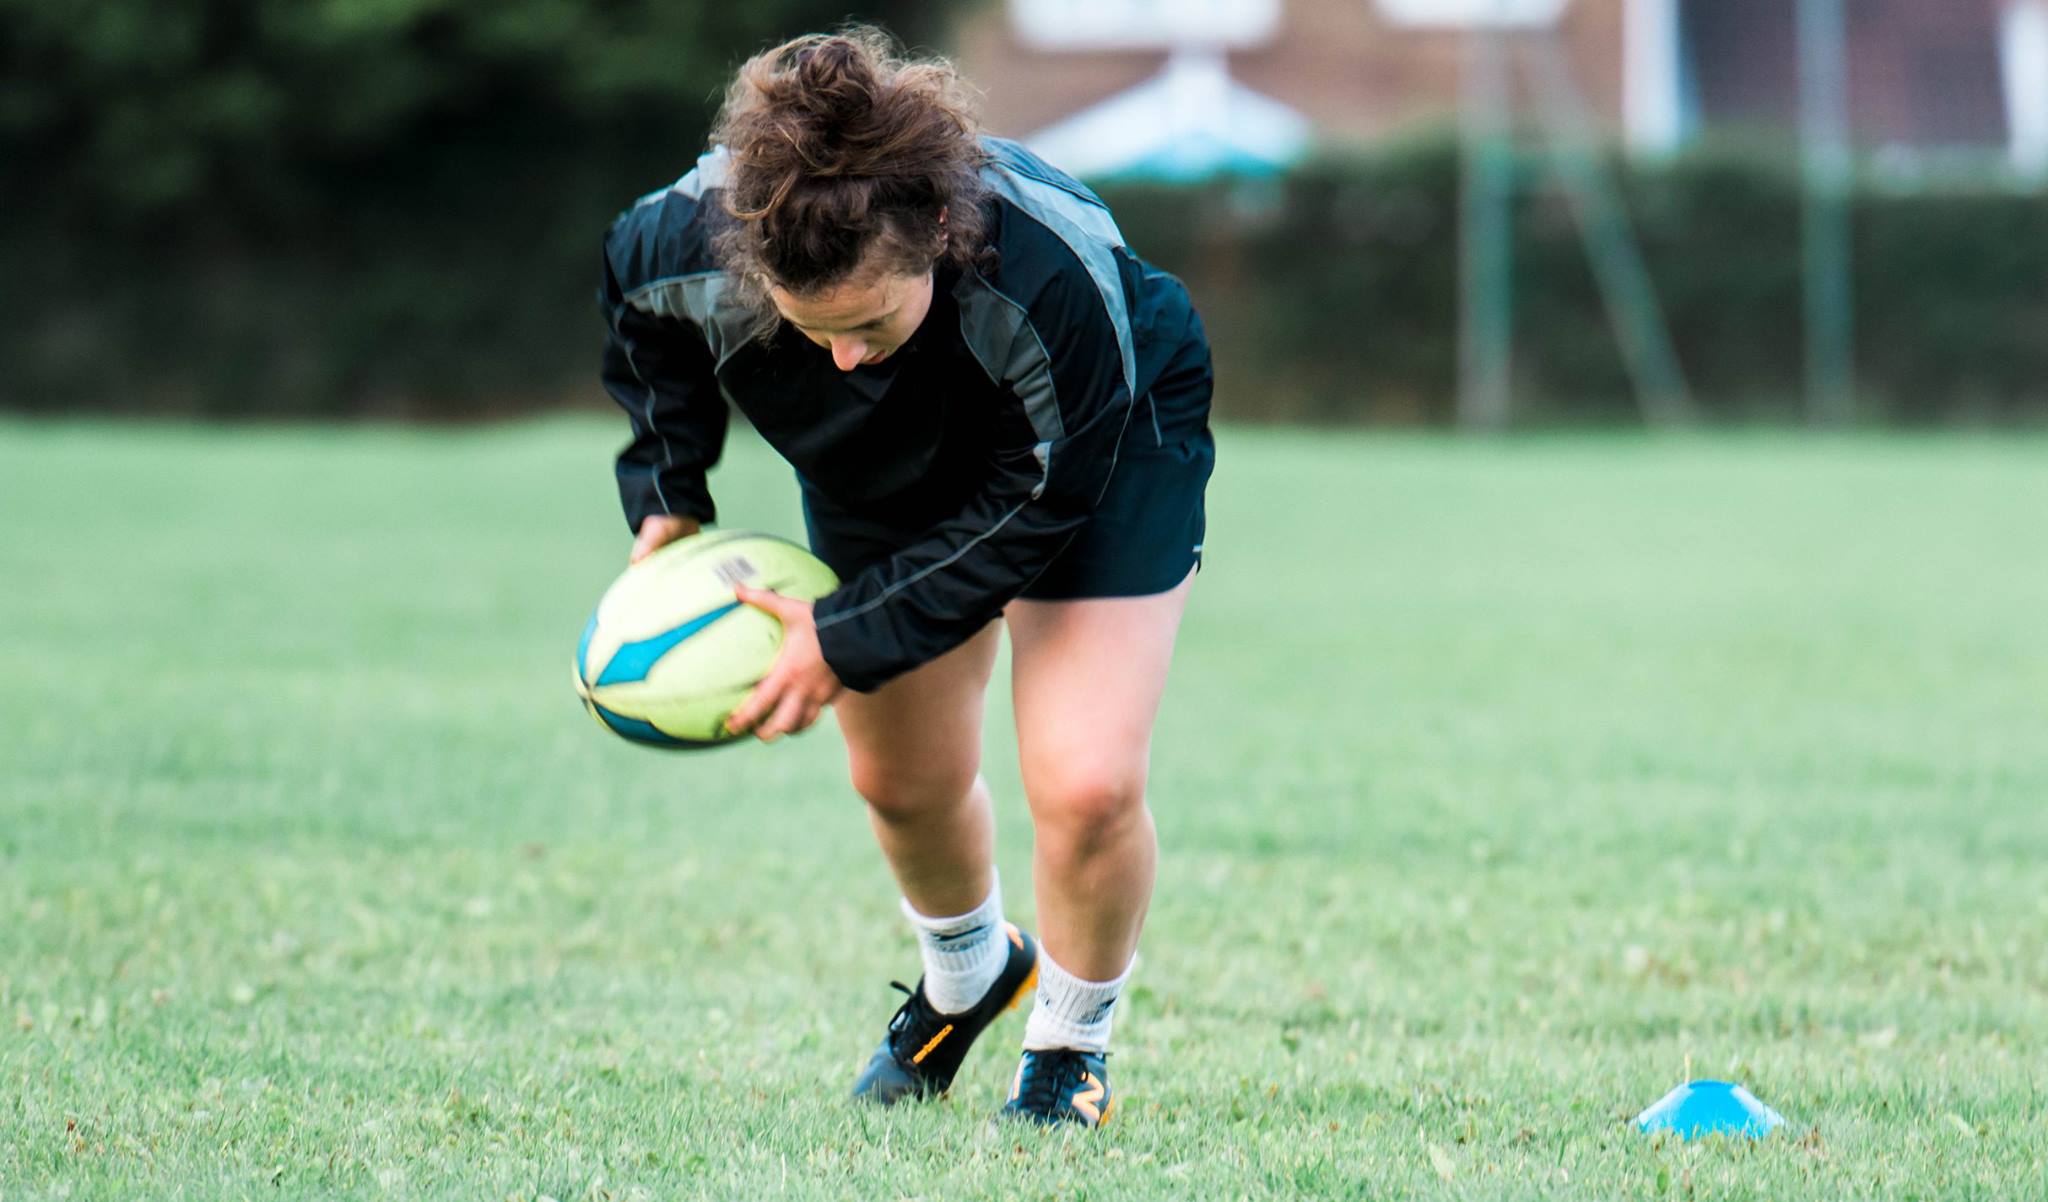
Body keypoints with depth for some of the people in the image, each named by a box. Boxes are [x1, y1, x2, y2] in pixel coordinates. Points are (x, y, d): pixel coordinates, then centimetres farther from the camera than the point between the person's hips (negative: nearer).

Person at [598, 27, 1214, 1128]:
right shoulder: (692, 237, -35)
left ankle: (1069, 1041, 13)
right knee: (901, 780, 16)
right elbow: (637, 300, -6)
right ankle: (965, 978, 49)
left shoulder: (1057, 282, -45)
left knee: (1085, 787, -16)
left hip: (1106, 455, -4)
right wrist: (665, 495, -11)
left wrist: (851, 639, -29)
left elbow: (1030, 509, -29)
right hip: (884, 477, 4)